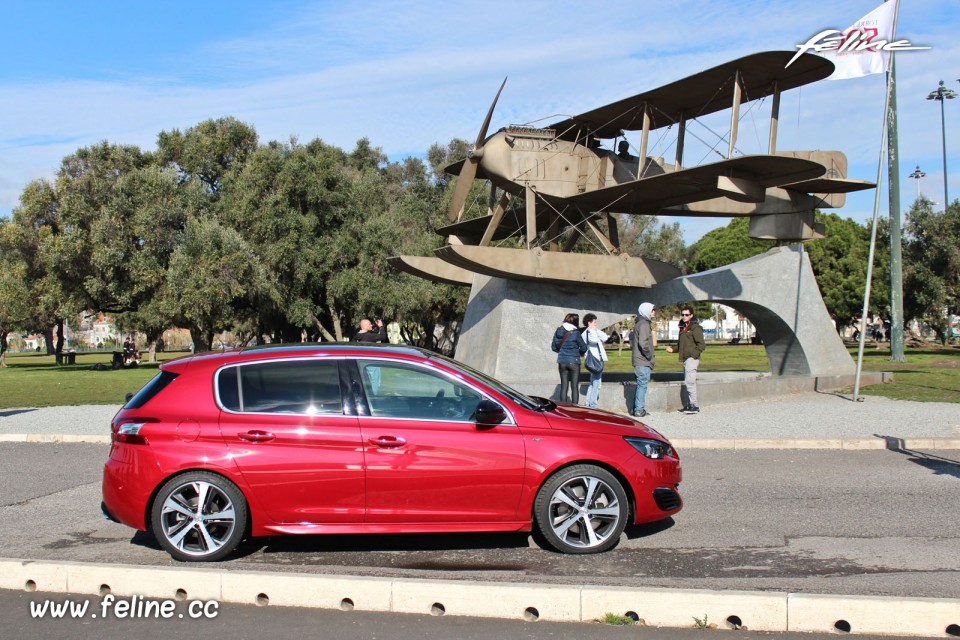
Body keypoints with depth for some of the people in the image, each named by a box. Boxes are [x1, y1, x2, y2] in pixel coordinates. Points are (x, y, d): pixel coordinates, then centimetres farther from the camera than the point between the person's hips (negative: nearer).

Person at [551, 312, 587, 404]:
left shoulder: (558, 332, 0)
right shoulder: (575, 333, -14)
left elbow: (553, 347, 8)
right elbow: (583, 348, -6)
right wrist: (579, 352, 14)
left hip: (562, 362, 4)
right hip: (574, 361, -4)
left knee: (564, 386, 10)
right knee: (574, 387, 3)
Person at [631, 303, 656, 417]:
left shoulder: (638, 324, 18)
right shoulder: (644, 325, -13)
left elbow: (632, 343, 23)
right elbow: (643, 343, -24)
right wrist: (651, 357, -14)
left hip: (638, 361, 10)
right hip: (643, 362, -10)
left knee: (641, 385, 13)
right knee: (642, 385, -7)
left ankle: (636, 409, 17)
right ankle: (639, 410, -6)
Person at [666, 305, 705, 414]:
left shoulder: (695, 328, -9)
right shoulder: (683, 327, 17)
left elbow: (701, 345, -13)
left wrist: (693, 355, -18)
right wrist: (673, 349, 10)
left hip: (692, 359, -9)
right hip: (685, 359, 9)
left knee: (689, 381, -14)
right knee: (687, 382, 11)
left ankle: (694, 406, -11)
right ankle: (689, 405, 16)